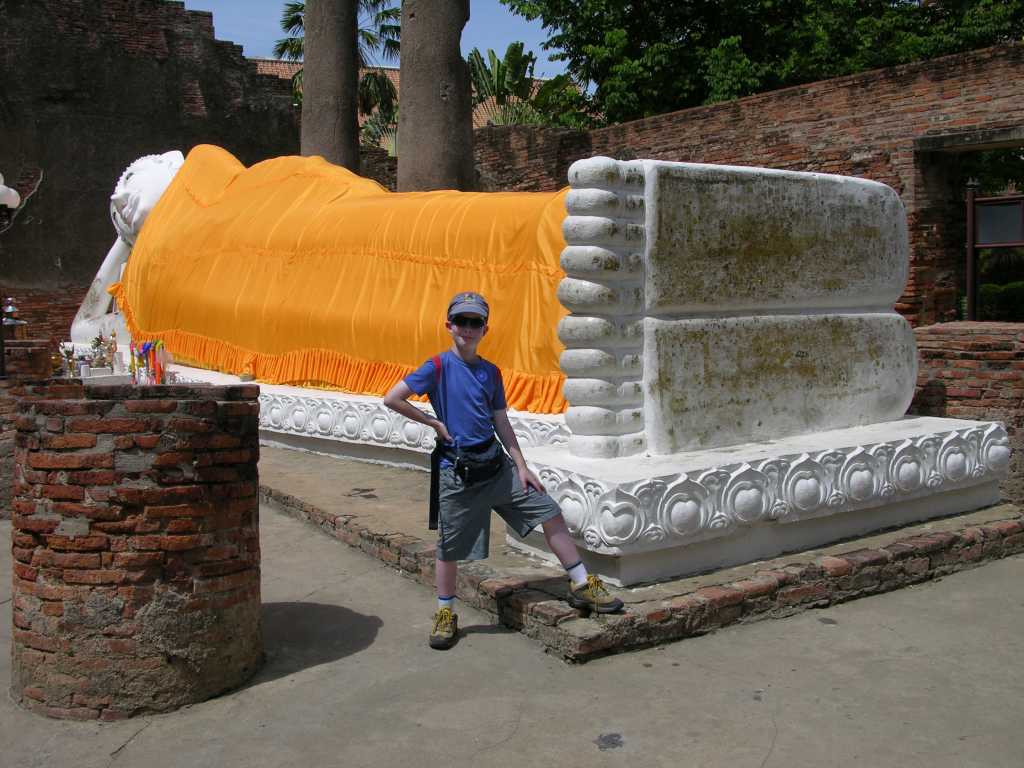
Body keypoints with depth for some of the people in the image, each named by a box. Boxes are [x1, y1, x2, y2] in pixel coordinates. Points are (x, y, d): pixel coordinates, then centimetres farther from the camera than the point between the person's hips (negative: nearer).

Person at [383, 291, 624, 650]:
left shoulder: (491, 372, 9)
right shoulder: (438, 367, -7)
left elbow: (501, 423, 12)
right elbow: (391, 398, -11)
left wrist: (522, 467, 6)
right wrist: (434, 423, -9)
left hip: (496, 464, 5)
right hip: (457, 470, -5)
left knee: (550, 513, 2)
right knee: (449, 547, 4)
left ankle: (582, 586, 13)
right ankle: (445, 614, 24)